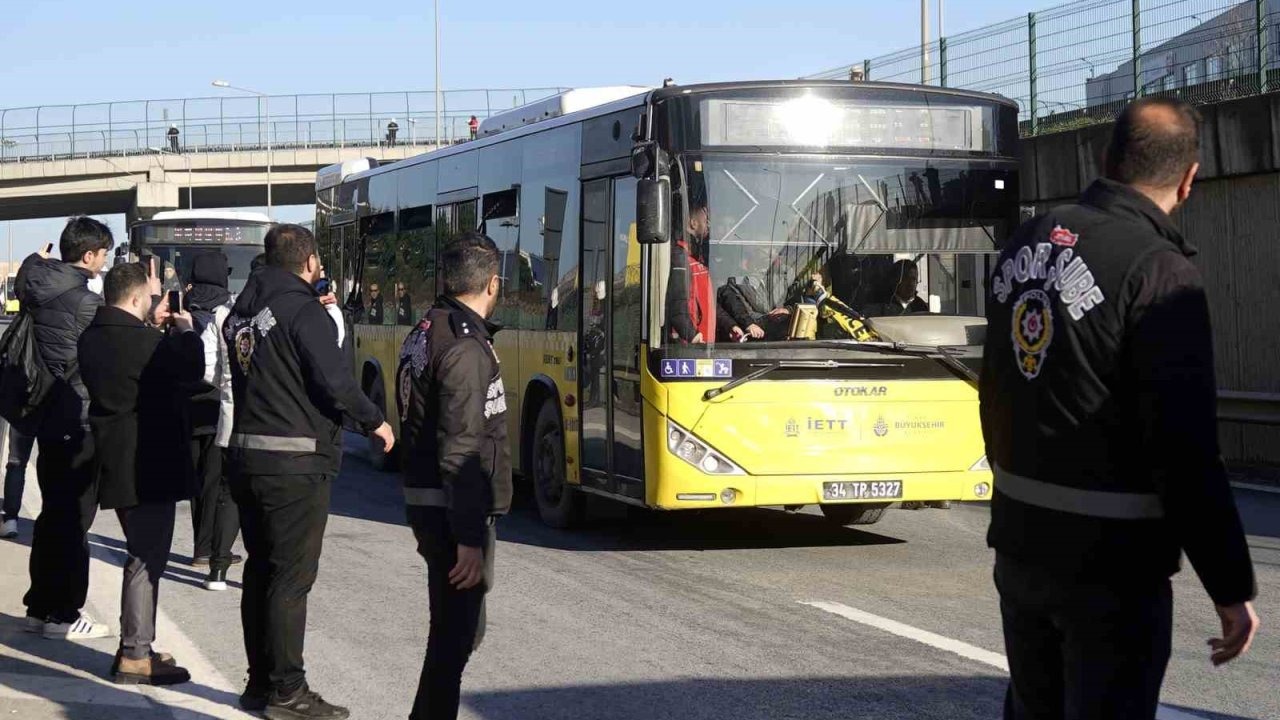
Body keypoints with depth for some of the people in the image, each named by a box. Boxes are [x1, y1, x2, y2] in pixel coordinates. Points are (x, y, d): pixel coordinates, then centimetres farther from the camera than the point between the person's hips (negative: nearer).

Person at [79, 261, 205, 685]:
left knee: (144, 554, 19)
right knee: (147, 557, -3)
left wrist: (154, 328, 14)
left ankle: (137, 646, 24)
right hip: (149, 464, -10)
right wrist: (185, 331, 6)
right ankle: (135, 657, 0)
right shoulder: (145, 342, -22)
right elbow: (191, 370, -8)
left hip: (116, 461, 10)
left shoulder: (93, 338, 6)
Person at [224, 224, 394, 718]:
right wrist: (374, 421, -1)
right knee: (291, 578, -3)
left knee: (260, 570, 14)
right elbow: (334, 380, -17)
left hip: (246, 457, 8)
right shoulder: (303, 310, -12)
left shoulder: (244, 311, 11)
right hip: (295, 463, -8)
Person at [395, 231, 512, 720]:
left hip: (424, 500, 10)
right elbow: (461, 453, -23)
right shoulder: (465, 347, -18)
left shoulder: (425, 332, 11)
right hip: (456, 509, -10)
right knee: (455, 633, -4)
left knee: (460, 625, 18)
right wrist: (470, 538, -23)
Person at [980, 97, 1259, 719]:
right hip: (1110, 561, -8)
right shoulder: (1158, 271, -19)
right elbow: (1187, 451, -22)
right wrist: (1231, 587, -16)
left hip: (1018, 543, 8)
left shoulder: (1028, 241, 5)